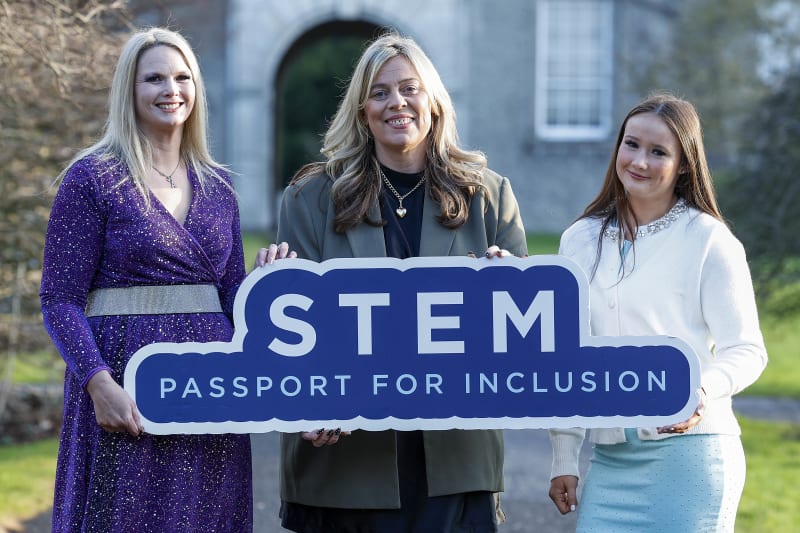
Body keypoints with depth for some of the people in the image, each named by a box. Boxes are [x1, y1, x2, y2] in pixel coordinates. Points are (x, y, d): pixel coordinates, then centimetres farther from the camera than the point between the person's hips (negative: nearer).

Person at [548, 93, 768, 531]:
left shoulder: (708, 240, -2)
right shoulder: (580, 240, 11)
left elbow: (747, 351, -4)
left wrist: (704, 389, -25)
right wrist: (563, 459, 11)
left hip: (689, 451, -4)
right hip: (610, 460, 4)